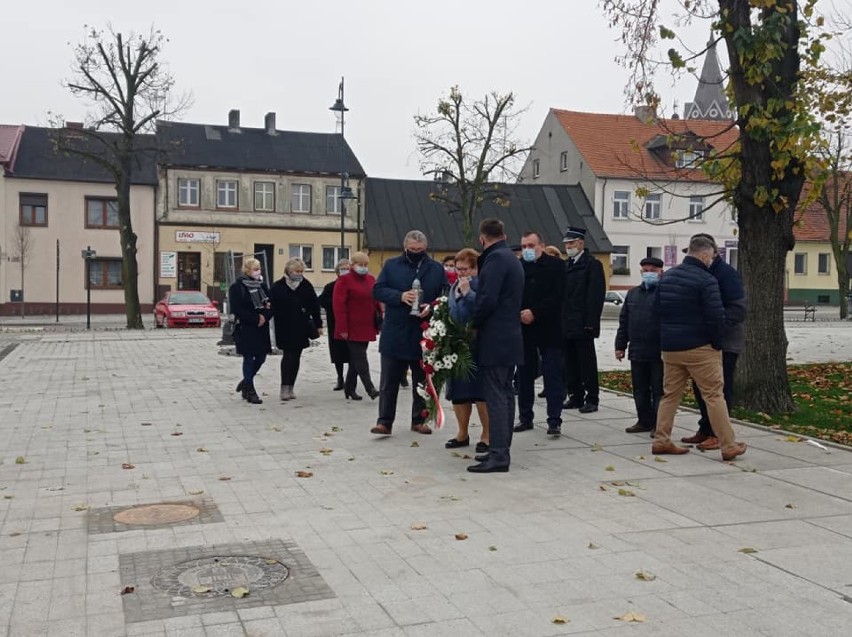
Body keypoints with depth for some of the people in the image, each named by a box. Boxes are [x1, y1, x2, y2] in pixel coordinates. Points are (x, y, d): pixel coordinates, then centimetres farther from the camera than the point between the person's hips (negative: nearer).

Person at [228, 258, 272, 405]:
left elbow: (270, 304, 9)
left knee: (261, 357, 8)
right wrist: (256, 319, -17)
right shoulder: (237, 287, -7)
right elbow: (237, 309, -14)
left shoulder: (262, 285, 11)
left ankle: (246, 382, 29)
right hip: (245, 328, -6)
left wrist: (265, 316, -12)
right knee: (249, 358, -1)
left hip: (262, 328, 6)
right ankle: (249, 391, 7)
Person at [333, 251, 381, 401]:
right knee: (360, 358, -8)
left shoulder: (371, 279, 13)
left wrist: (379, 321, 13)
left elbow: (376, 301, 19)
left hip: (367, 328, 7)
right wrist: (343, 328, -16)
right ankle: (370, 388, -10)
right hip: (352, 328, -6)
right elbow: (339, 306, -11)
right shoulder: (345, 281, -7)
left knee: (356, 359, 12)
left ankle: (349, 388, 19)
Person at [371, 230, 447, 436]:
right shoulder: (391, 265, 5)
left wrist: (431, 307, -16)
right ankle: (384, 421, 6)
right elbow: (377, 290, -2)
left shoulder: (436, 269, 7)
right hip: (394, 334, -1)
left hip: (424, 335, 1)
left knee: (422, 381, 11)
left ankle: (419, 420, 23)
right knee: (389, 381, 1)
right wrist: (400, 296, -17)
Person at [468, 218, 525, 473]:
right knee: (504, 395, 12)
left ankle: (498, 455, -8)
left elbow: (487, 299, -22)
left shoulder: (495, 258, -14)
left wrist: (474, 324, -6)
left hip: (495, 340, -10)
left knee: (495, 397, -9)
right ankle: (501, 449, 18)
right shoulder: (512, 258, 16)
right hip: (510, 338, 10)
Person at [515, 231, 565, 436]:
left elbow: (558, 296, -11)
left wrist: (535, 313, -17)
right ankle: (525, 417, 20)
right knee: (524, 375, 10)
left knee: (552, 375, -2)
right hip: (523, 330, 4)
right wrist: (519, 314, -13)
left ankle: (554, 420, 1)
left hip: (549, 329, -3)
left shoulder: (555, 265, -3)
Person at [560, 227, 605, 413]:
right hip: (566, 324, 7)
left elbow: (596, 295, -13)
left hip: (583, 325, -7)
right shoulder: (566, 265, 15)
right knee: (570, 363, 10)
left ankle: (592, 399, 5)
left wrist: (590, 323, -18)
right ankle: (575, 396, 18)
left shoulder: (592, 265, -7)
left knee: (587, 363, -1)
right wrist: (559, 320, 9)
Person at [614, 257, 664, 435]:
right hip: (637, 351, 6)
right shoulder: (633, 293, 15)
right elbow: (624, 321, 17)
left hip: (659, 353, -6)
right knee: (640, 390, 13)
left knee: (659, 391, 0)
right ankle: (644, 421, 24)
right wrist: (620, 345, 14)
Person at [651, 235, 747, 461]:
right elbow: (716, 316, -19)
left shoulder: (667, 276, 10)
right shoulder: (706, 280, -14)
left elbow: (658, 310, 16)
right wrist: (717, 342, -5)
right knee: (714, 396, 0)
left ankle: (661, 441, 13)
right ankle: (729, 446, 4)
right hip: (699, 348, -7)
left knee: (670, 394, 13)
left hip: (669, 347, 7)